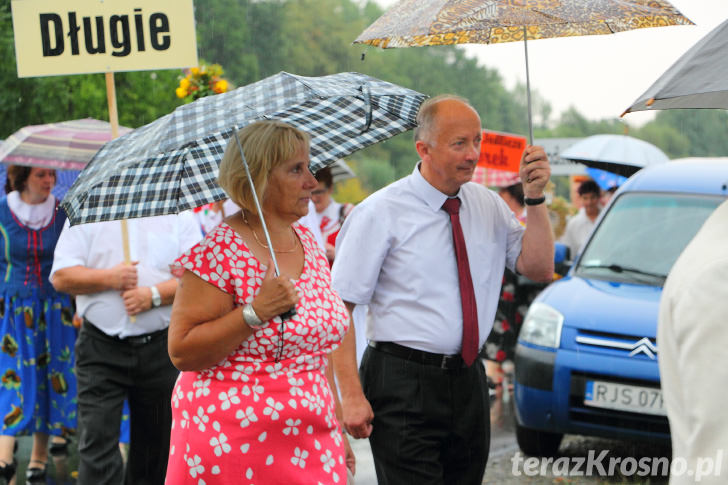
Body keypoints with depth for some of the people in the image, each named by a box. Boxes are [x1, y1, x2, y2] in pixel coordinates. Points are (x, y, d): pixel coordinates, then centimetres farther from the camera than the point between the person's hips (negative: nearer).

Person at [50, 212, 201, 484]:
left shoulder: (178, 215, 6)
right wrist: (110, 278, -14)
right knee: (97, 444, -10)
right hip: (101, 350, -1)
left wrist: (154, 295, -16)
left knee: (154, 445, 11)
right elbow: (61, 277, 0)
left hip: (159, 348, 1)